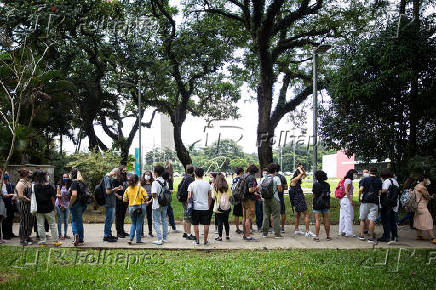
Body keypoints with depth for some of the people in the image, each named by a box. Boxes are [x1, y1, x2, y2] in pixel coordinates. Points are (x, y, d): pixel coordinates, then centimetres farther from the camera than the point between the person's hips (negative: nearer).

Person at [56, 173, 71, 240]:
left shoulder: (70, 186, 1)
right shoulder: (59, 186, -2)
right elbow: (58, 196, -5)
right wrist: (61, 204, -11)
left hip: (67, 205, 2)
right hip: (60, 204, -2)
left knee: (66, 220, 8)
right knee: (60, 220, -1)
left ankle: (65, 234, 16)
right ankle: (60, 235, 4)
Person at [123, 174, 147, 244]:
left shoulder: (127, 189, -1)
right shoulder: (141, 188, -9)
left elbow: (124, 199, 4)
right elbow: (145, 197, -10)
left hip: (131, 207, 3)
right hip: (140, 207, -3)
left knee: (133, 223, 17)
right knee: (139, 224, 7)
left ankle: (130, 238, 3)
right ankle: (138, 240, 10)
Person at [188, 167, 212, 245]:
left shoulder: (192, 184, -5)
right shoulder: (207, 184, 0)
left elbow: (189, 197, -8)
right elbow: (210, 197, 3)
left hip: (195, 207, -1)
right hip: (205, 207, 1)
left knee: (195, 224, 8)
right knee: (206, 224, 7)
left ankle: (197, 240, 11)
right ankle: (205, 241, 10)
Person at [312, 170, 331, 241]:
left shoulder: (315, 185, -10)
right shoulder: (327, 185, 2)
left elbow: (314, 195, -7)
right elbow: (328, 194, 7)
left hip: (317, 204, -4)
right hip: (325, 204, 4)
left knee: (317, 220, -3)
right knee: (326, 220, 10)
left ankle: (317, 237, -4)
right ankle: (328, 236, 15)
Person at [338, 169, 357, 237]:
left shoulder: (346, 180, 16)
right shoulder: (349, 180, -11)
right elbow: (346, 191, -18)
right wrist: (351, 201, -17)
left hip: (343, 199, 10)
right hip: (347, 199, -10)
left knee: (343, 216, 11)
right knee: (348, 216, -5)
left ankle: (342, 231, 17)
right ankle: (348, 232, -1)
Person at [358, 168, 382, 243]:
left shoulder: (365, 179, 2)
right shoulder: (379, 181, 5)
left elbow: (361, 189, -8)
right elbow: (380, 193, 2)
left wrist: (360, 195, 11)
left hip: (365, 201, 0)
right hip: (374, 202, 0)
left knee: (362, 219, 12)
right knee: (372, 220, -2)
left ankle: (361, 235, 11)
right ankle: (371, 237, -1)